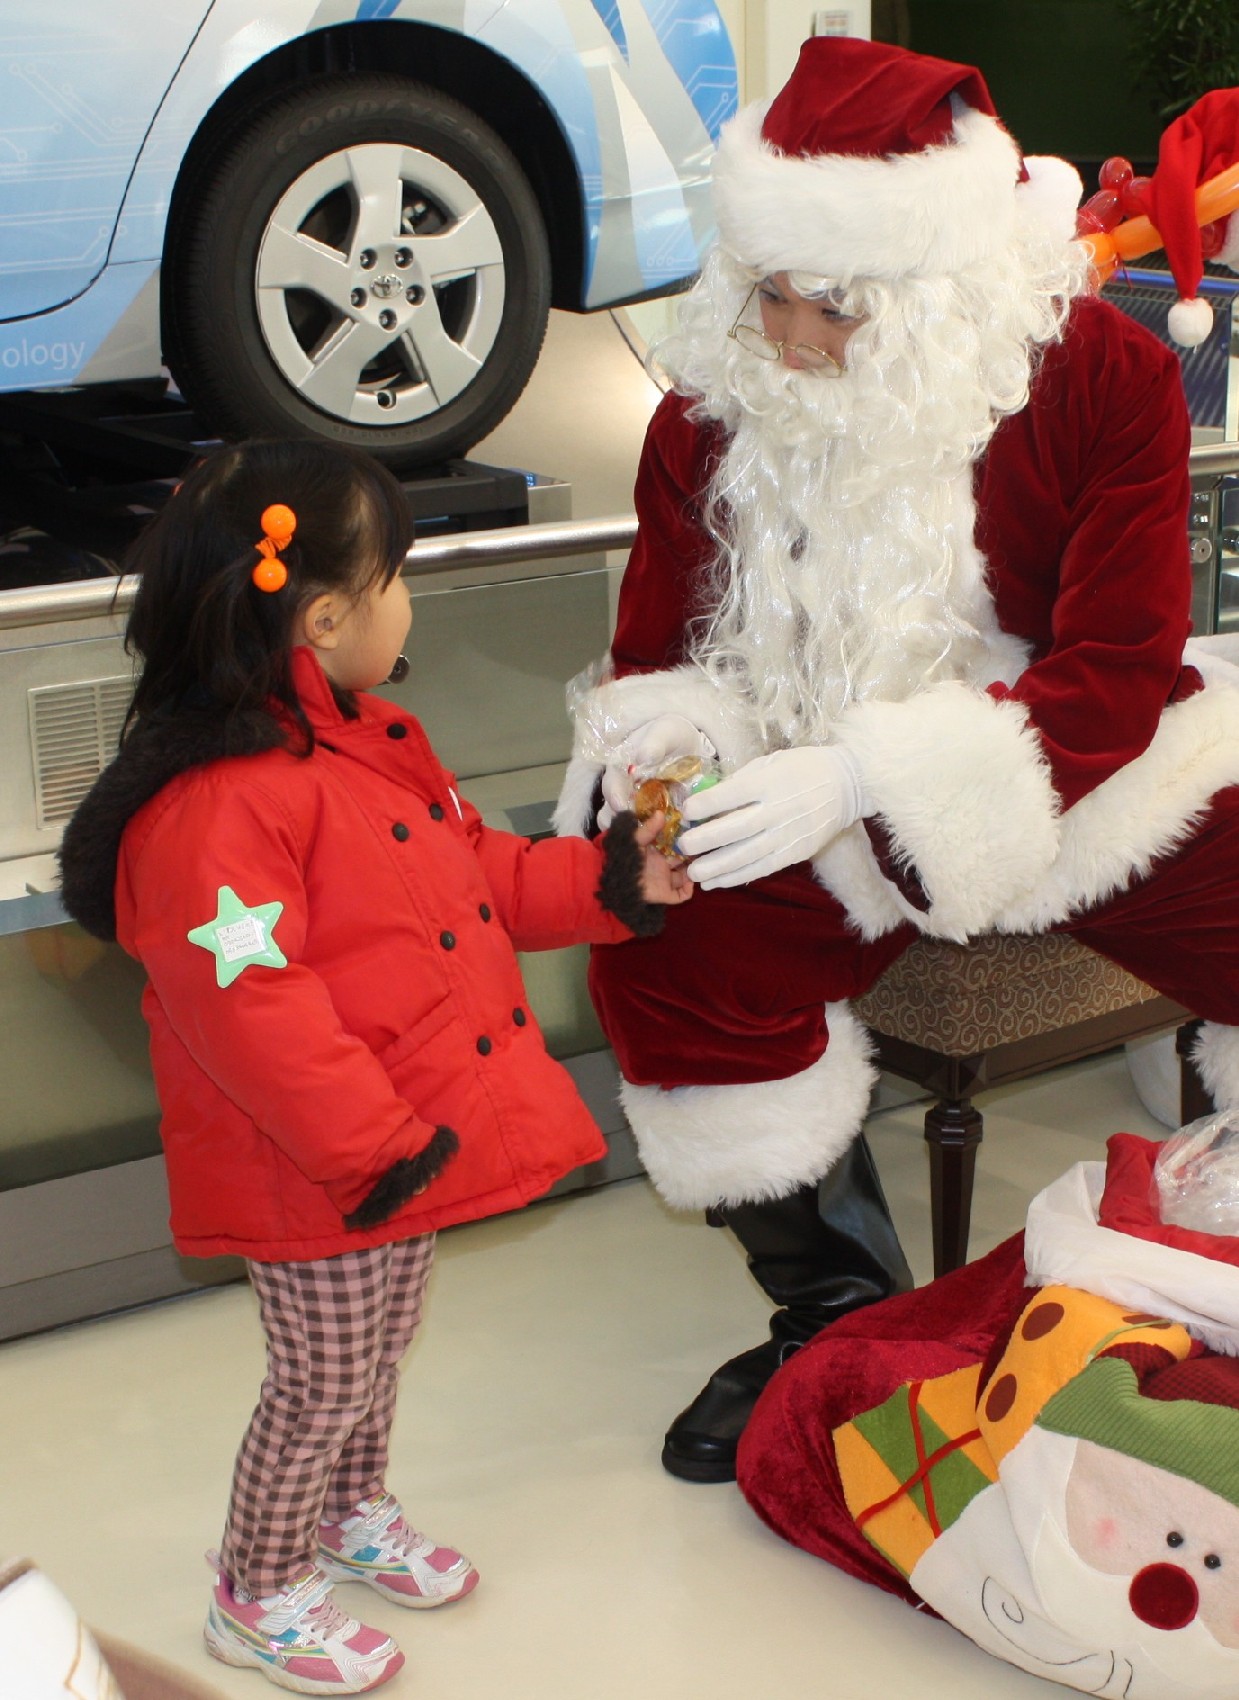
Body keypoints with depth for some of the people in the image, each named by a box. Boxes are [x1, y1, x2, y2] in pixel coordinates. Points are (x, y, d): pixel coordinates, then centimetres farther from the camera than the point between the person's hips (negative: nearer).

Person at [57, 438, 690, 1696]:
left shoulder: (370, 741, 6)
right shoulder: (216, 806, -29)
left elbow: (478, 873, 17)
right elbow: (245, 1007, -31)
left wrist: (605, 885, 5)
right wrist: (372, 1145, -27)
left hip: (412, 1136, 9)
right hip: (319, 1185, -9)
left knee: (378, 1354, 27)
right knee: (323, 1387, 8)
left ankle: (354, 1515, 51)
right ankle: (256, 1595, 30)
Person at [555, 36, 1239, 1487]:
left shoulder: (1107, 377, -14)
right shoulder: (714, 412, -6)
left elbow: (1117, 680, -20)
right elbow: (658, 649, 3)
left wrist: (855, 773, -33)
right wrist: (671, 728, -25)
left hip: (1089, 777, -1)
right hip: (832, 814, 1)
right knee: (661, 935, -25)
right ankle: (835, 1308, -2)